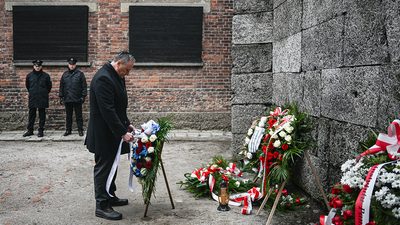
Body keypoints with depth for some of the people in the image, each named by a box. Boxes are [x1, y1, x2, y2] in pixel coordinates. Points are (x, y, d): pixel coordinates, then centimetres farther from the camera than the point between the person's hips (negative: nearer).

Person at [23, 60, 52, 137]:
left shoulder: (46, 76, -1)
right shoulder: (29, 75, 5)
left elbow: (49, 87, 10)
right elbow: (27, 85, 20)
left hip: (42, 99, -2)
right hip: (32, 99, 2)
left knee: (42, 115, 2)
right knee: (31, 115, 5)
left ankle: (41, 131, 8)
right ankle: (30, 130, 12)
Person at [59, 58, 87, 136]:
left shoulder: (80, 74, 1)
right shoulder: (65, 75, 12)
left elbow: (84, 86, -2)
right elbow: (61, 87, 15)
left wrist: (83, 96, -9)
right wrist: (61, 97, 9)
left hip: (77, 99, -3)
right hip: (67, 99, 4)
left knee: (79, 116, 1)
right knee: (68, 116, 11)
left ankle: (80, 130, 8)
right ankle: (68, 130, 19)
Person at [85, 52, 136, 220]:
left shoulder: (116, 77, 11)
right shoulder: (103, 78, -22)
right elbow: (107, 110, -27)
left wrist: (126, 124, 12)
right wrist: (122, 132, -25)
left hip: (113, 132, 10)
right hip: (103, 134, -10)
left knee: (111, 166, 20)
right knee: (103, 168, -1)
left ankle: (110, 196, 34)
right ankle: (102, 206, 8)